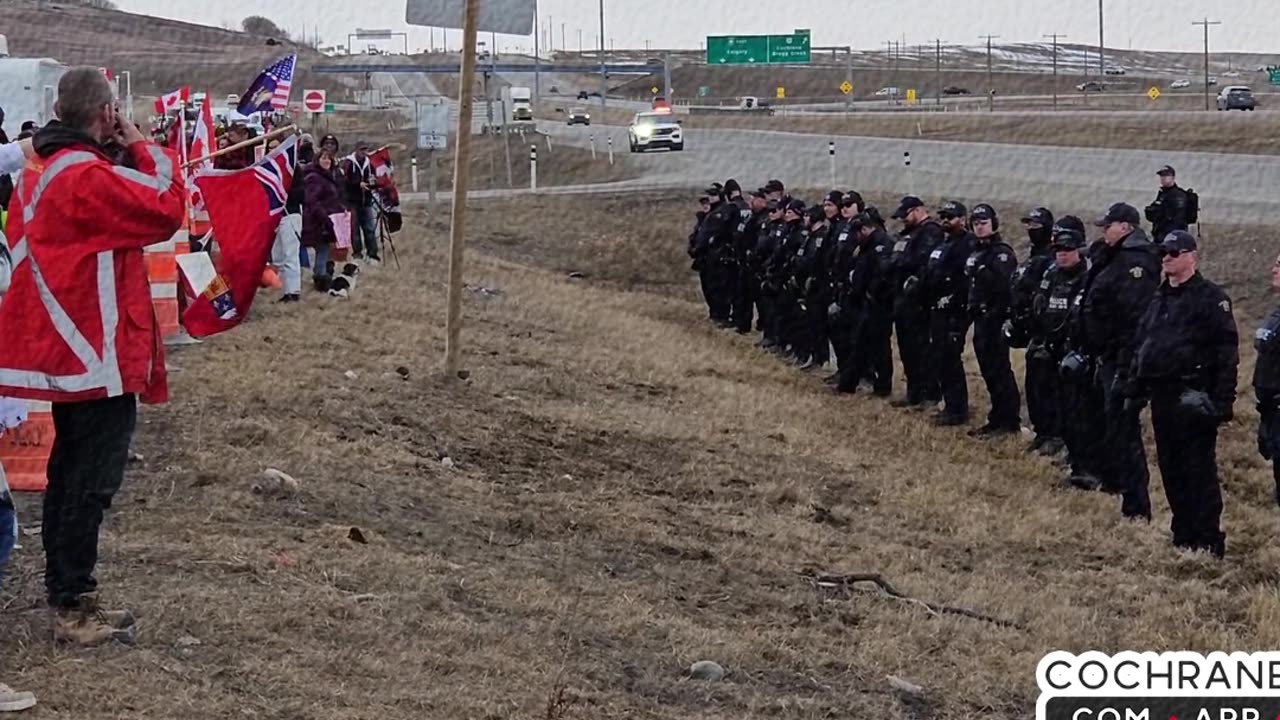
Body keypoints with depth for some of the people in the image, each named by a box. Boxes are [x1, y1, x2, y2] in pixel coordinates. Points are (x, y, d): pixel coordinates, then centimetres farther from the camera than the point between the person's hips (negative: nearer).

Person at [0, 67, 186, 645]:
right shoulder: (89, 175, -20)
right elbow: (168, 209, -21)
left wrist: (128, 153, 8)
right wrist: (143, 146, -8)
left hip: (64, 350, 10)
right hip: (98, 352, -10)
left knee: (72, 474, 17)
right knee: (92, 480, -4)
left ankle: (67, 596, 24)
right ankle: (73, 607, 1)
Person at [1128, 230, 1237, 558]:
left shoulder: (1211, 298, -7)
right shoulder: (1159, 300, 17)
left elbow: (1226, 353, -13)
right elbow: (1140, 346, 22)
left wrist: (1223, 401, -18)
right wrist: (1134, 389, 16)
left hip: (1194, 401, -8)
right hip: (1162, 396, 8)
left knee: (1199, 471, -6)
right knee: (1171, 469, 12)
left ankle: (1208, 542, -2)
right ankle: (1183, 534, 22)